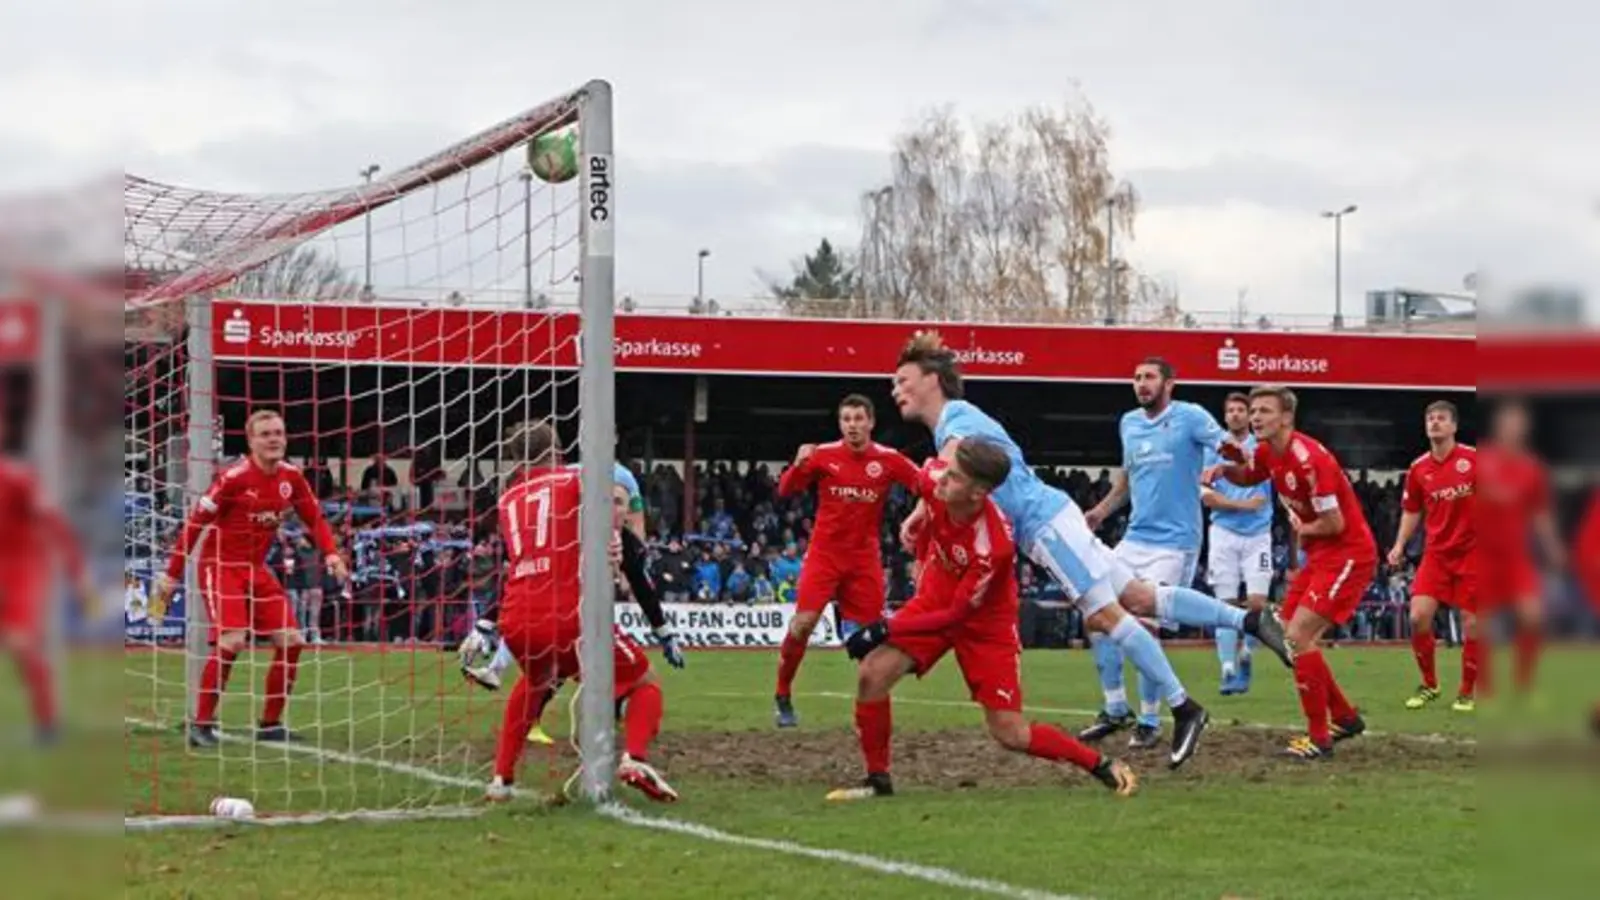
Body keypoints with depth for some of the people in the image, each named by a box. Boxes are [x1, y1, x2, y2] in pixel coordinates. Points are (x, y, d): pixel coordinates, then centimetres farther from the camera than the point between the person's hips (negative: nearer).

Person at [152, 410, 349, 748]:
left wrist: (331, 554, -9)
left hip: (256, 568, 7)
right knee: (231, 641, -24)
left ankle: (270, 724, 10)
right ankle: (201, 723, -12)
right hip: (220, 565, -7)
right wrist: (172, 574, -15)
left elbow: (314, 518, 10)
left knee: (291, 641, -1)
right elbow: (195, 523, -15)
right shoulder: (234, 478, -18)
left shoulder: (291, 476, -1)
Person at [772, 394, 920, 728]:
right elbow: (785, 491, -1)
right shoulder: (823, 455, -4)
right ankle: (782, 697, 2)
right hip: (824, 553, -1)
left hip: (865, 557, 1)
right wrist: (798, 465, -20)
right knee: (803, 622, -12)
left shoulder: (888, 460, -4)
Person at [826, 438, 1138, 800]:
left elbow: (956, 615, -26)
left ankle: (1102, 766, 10)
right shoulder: (936, 481, -22)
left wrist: (886, 629, -26)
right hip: (935, 599, 5)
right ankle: (878, 779, -1)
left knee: (1009, 732, -8)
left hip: (984, 624, -5)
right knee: (872, 674, -16)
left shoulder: (992, 546, -37)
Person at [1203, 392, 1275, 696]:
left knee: (1257, 602, -10)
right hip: (1224, 533, 0)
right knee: (1227, 604, -3)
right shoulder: (1215, 449, 5)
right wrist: (1241, 504, -13)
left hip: (1257, 534, 0)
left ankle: (1246, 655, 14)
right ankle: (1229, 671, 2)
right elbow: (1206, 495, -1)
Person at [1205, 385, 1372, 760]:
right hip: (1319, 556, 10)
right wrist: (1227, 467, 4)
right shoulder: (1268, 454, 4)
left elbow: (1334, 523, -24)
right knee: (1293, 638, 11)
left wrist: (1302, 529, -4)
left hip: (1347, 554, -10)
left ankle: (1318, 738, -8)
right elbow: (1245, 476, 27)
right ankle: (1344, 717, 26)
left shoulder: (1308, 459, -24)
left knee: (1298, 636, -17)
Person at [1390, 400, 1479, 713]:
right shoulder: (1419, 468, 4)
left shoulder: (1473, 459, -7)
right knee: (1419, 617, -9)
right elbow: (1411, 510, 16)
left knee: (1471, 624, -2)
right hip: (1436, 553, 3)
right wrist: (1399, 545, 5)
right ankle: (1429, 684, 10)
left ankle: (1467, 692, 14)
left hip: (1471, 552, -3)